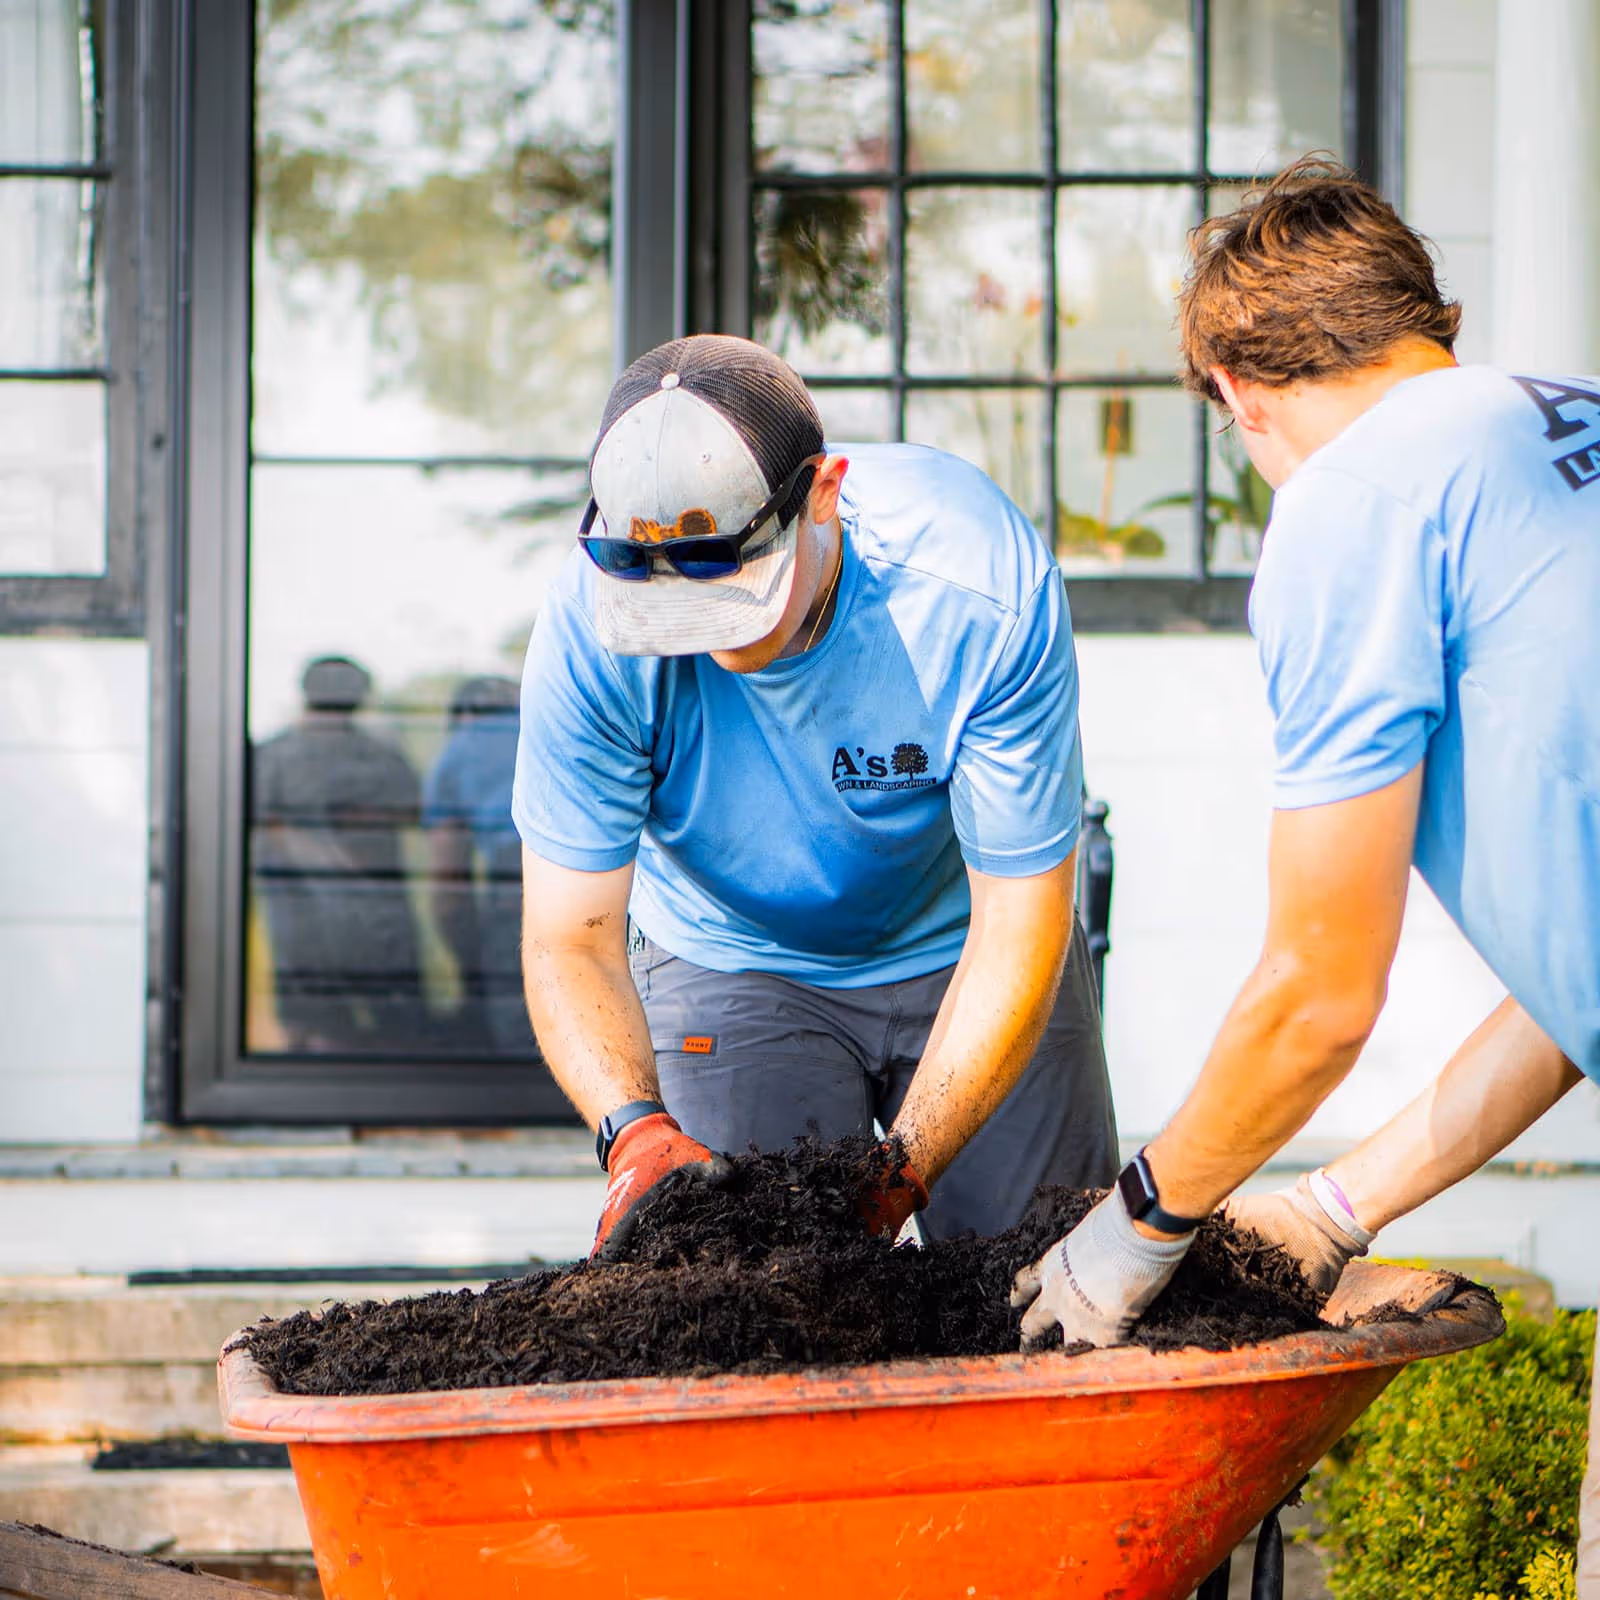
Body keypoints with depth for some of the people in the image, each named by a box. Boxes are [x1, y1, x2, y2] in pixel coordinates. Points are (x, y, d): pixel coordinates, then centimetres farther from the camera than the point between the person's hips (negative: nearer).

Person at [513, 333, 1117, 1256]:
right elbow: (570, 936, -24)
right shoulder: (592, 626, -28)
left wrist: (901, 1168, -37)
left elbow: (1019, 920, -28)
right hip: (733, 962, 1)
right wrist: (636, 1128, -44)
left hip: (960, 941, 0)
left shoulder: (988, 590, -33)